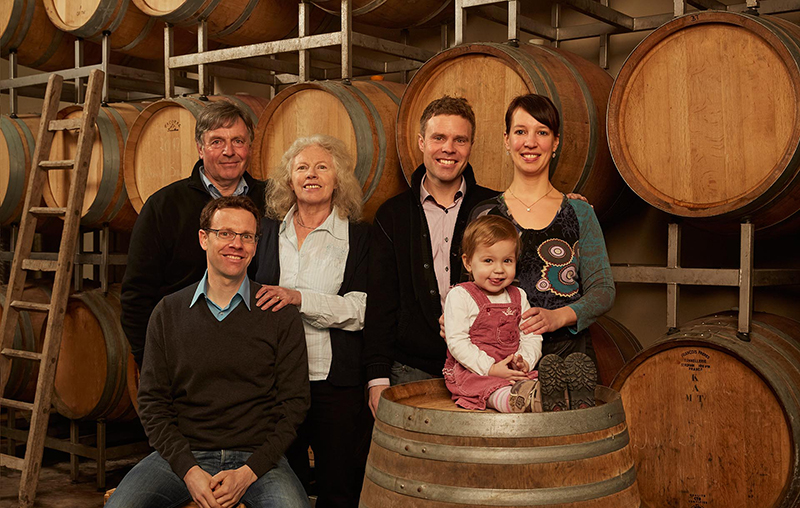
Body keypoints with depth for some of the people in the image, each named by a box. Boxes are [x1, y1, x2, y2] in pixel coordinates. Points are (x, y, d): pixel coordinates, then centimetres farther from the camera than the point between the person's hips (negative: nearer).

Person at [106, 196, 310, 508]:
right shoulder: (169, 312, 6)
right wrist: (189, 470, -10)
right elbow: (152, 401, 4)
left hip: (257, 456, -1)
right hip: (183, 455, 2)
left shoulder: (281, 316, 1)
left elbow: (294, 403, 1)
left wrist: (248, 472, -11)